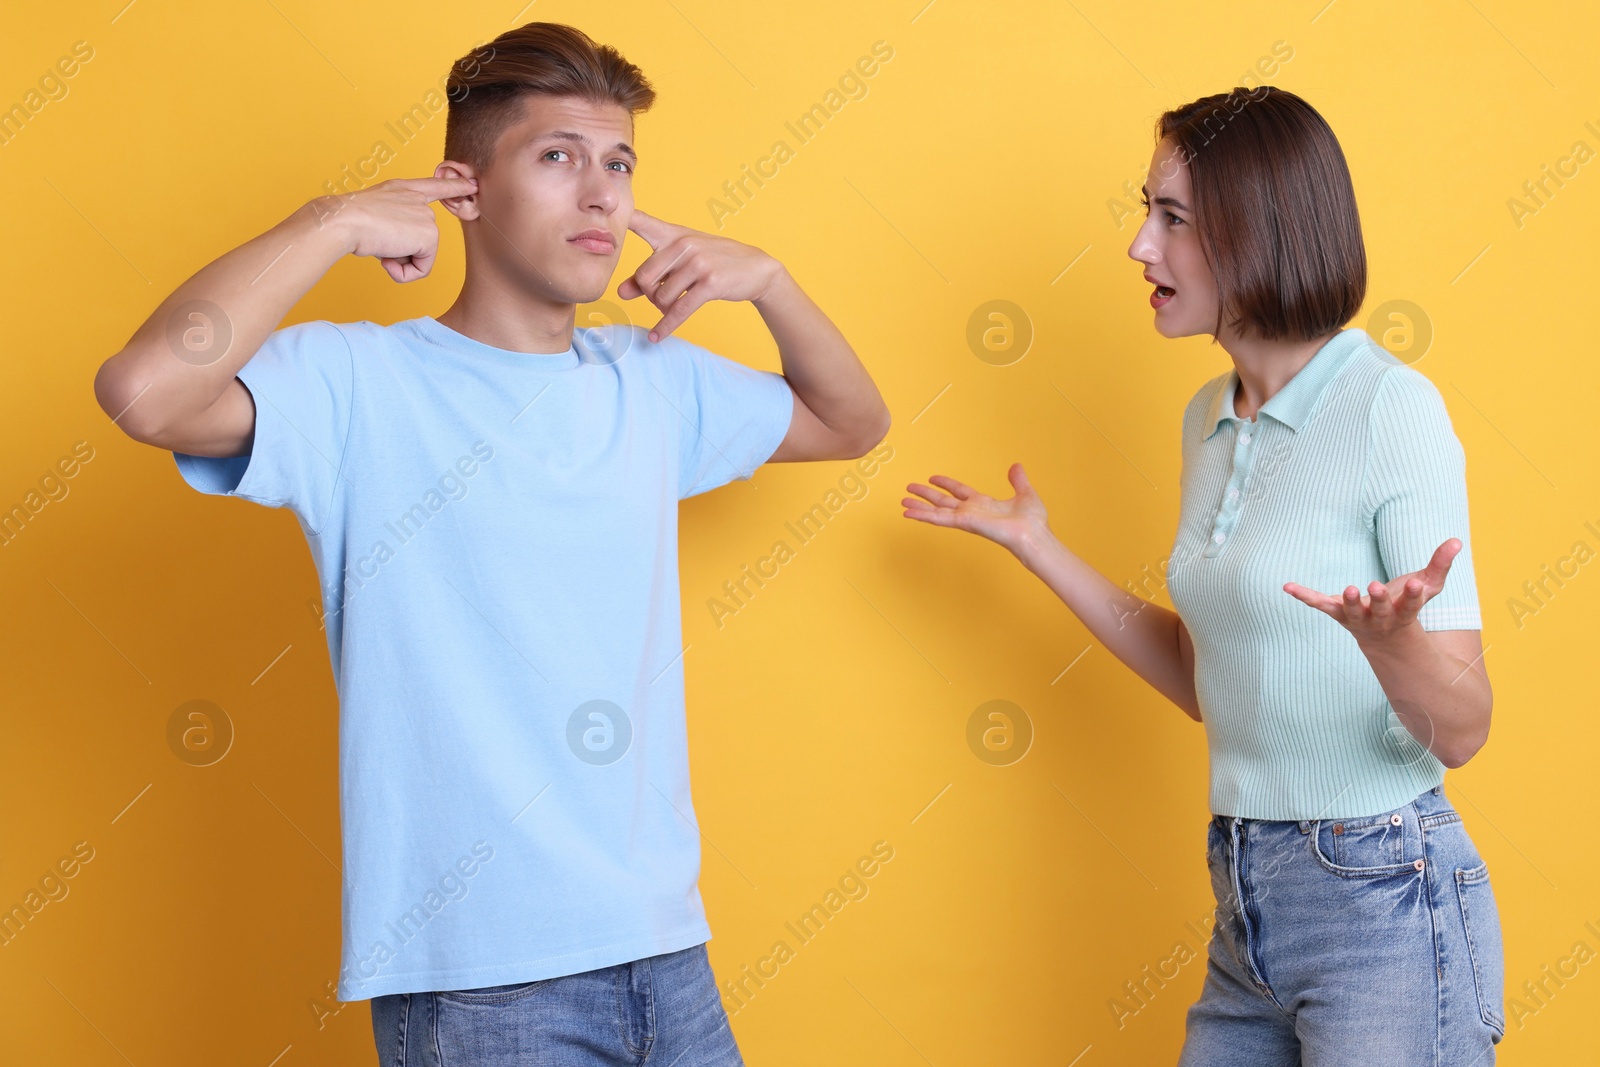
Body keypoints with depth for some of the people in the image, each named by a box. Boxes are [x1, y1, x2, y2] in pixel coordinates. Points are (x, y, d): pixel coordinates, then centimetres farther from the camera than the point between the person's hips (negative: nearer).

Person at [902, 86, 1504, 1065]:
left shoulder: (1389, 407, -14)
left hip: (1382, 909, -7)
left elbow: (1460, 731, -15)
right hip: (1249, 909, 7)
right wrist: (1035, 545, 17)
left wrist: (1391, 642, -37)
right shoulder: (1211, 419, 9)